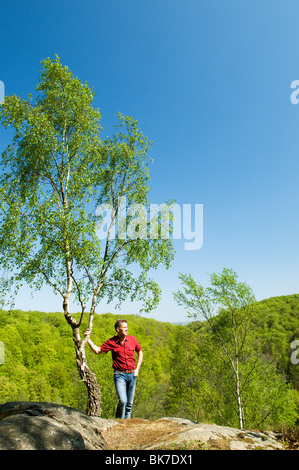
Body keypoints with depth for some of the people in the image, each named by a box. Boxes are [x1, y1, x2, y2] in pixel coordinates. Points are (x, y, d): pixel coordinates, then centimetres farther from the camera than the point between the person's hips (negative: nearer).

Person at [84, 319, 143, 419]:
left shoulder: (132, 339, 1)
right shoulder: (112, 342, -5)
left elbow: (140, 353, 15)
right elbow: (97, 350, 2)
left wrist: (137, 369, 7)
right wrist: (87, 339, -6)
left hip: (132, 374, 3)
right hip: (120, 375, -3)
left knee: (129, 403, 10)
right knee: (122, 401, -16)